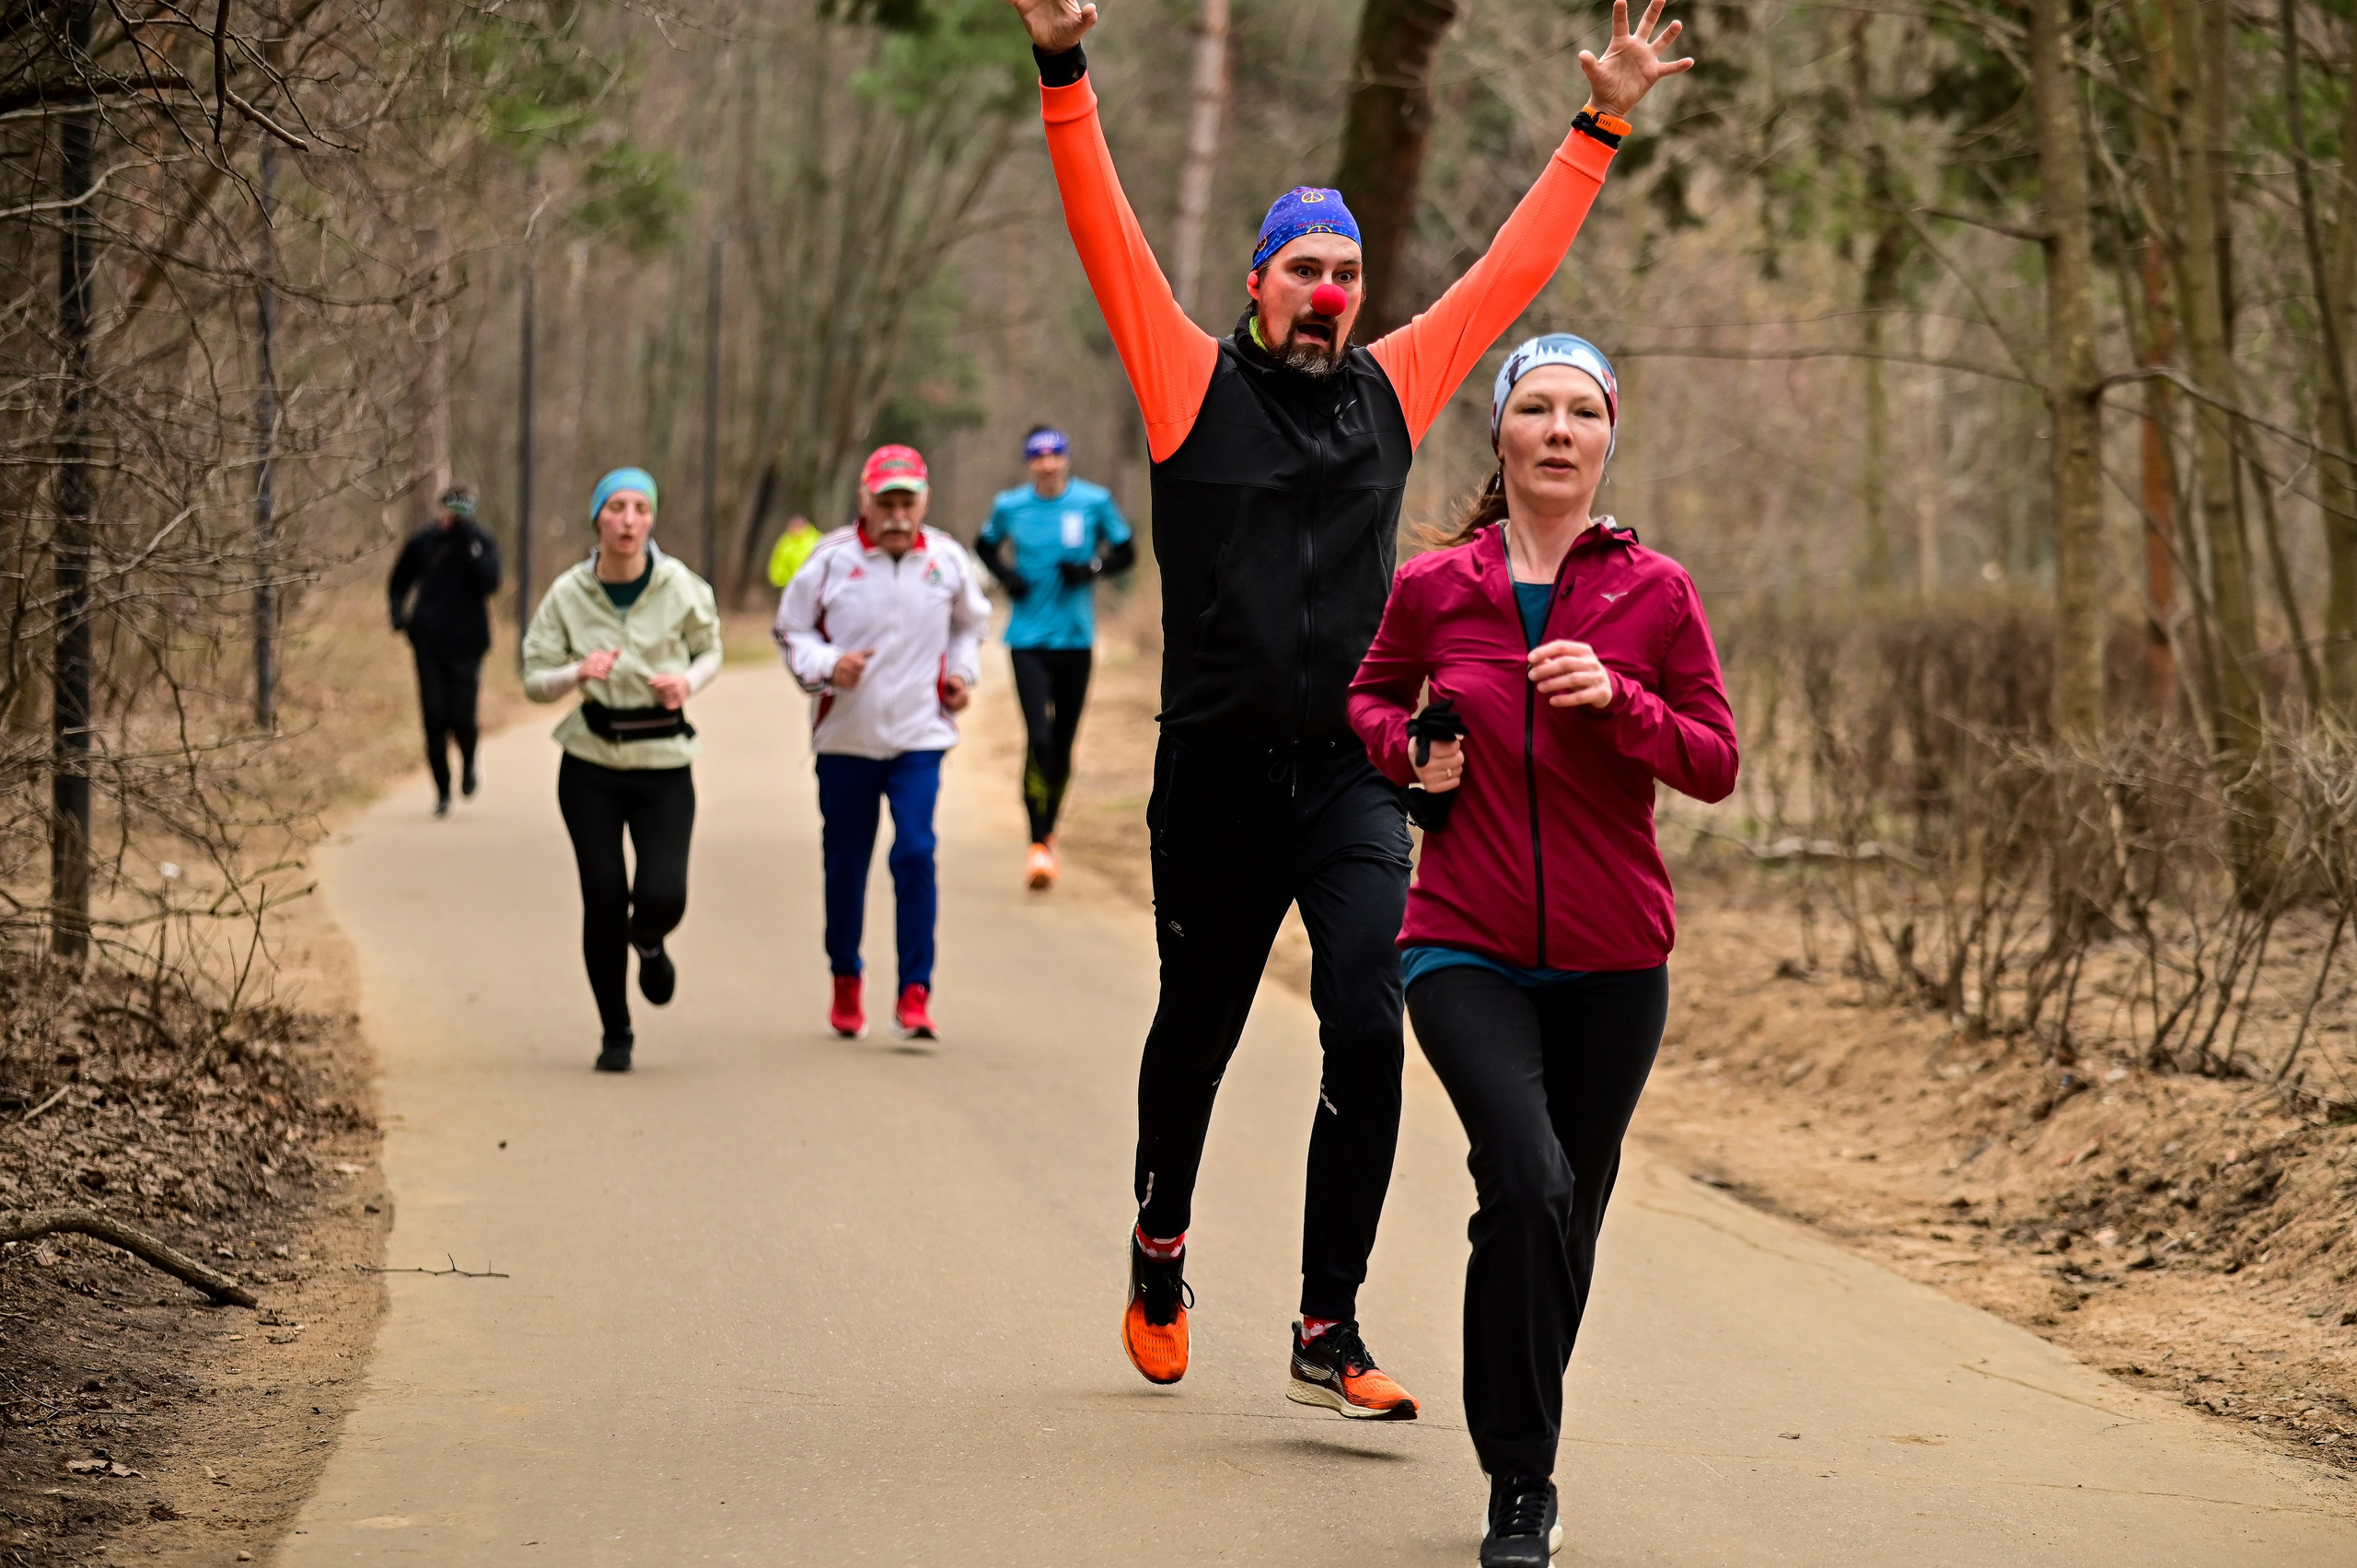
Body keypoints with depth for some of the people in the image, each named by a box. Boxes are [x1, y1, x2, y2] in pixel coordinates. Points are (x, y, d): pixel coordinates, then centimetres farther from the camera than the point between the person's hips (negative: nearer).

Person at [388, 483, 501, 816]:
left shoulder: (481, 542, -2)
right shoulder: (423, 542, 4)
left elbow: (489, 584, -18)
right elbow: (399, 583, 17)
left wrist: (469, 546, -21)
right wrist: (399, 614, 0)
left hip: (466, 643, -2)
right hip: (429, 643, 2)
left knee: (462, 718, -8)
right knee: (434, 718, -3)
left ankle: (468, 763, 26)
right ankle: (442, 791, 9)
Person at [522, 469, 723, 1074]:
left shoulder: (680, 587, -6)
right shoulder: (568, 594, -5)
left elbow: (709, 649, 10)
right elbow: (534, 680, -1)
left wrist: (689, 681, -11)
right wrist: (578, 673, -22)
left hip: (664, 763, 0)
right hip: (591, 766, 0)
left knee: (663, 894, -14)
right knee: (603, 899, -3)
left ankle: (649, 944, 26)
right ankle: (616, 1035, 15)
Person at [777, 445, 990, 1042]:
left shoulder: (947, 560, 0)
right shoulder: (830, 560, -8)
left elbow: (970, 622, 20)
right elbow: (791, 631, 2)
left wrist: (963, 673, 4)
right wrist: (826, 665, -17)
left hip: (920, 737, 0)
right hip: (845, 739, 0)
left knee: (916, 855, -15)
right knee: (845, 865, 9)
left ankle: (915, 995, -9)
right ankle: (846, 981, 31)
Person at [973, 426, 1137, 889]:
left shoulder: (1095, 502, -1)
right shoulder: (1009, 506, 1)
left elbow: (1126, 553, 8)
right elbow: (985, 546, 19)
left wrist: (1092, 568, -11)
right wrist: (1005, 576, -1)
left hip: (1075, 638, 1)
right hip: (1028, 639, -1)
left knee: (1063, 742, 8)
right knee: (1039, 738, -14)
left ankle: (1049, 829, 29)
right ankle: (1039, 845, -11)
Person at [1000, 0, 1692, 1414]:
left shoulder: (1395, 388, 10)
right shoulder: (1194, 383, 2)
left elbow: (1512, 268, 17)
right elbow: (1108, 236, -5)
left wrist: (1603, 128, 18)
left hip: (1356, 780, 2)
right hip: (1216, 779, -2)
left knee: (1368, 1033, -13)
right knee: (1197, 1032, 13)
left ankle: (1330, 1334, -7)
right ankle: (1161, 1252, 40)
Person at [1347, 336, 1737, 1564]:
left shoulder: (1653, 592, -1)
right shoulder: (1433, 587, 1)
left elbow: (1715, 765, -1)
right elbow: (1371, 694, 20)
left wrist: (1619, 701, -18)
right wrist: (1409, 753, -2)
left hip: (1611, 964, 2)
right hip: (1467, 952, -2)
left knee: (1568, 1221, 11)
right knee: (1528, 1182, -23)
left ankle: (1524, 1454, 35)